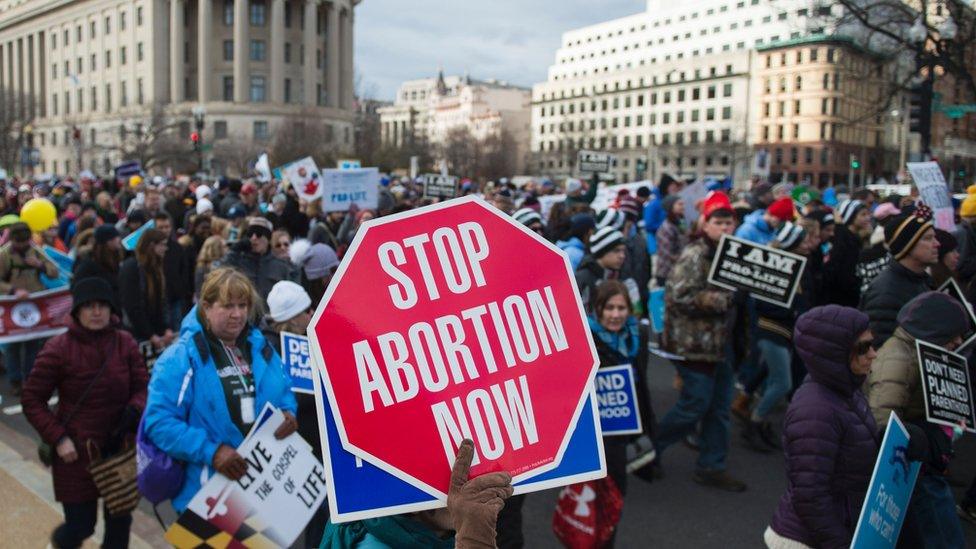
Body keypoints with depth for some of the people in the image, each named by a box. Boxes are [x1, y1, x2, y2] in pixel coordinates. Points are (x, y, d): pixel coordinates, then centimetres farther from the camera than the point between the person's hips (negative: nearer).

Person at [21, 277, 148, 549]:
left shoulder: (125, 343, -5)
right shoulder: (58, 349, -13)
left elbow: (143, 386, 2)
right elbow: (31, 400, -5)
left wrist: (135, 410, -19)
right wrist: (58, 437, -14)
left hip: (121, 448, 3)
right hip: (77, 451, -3)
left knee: (120, 520, 11)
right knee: (80, 525, 8)